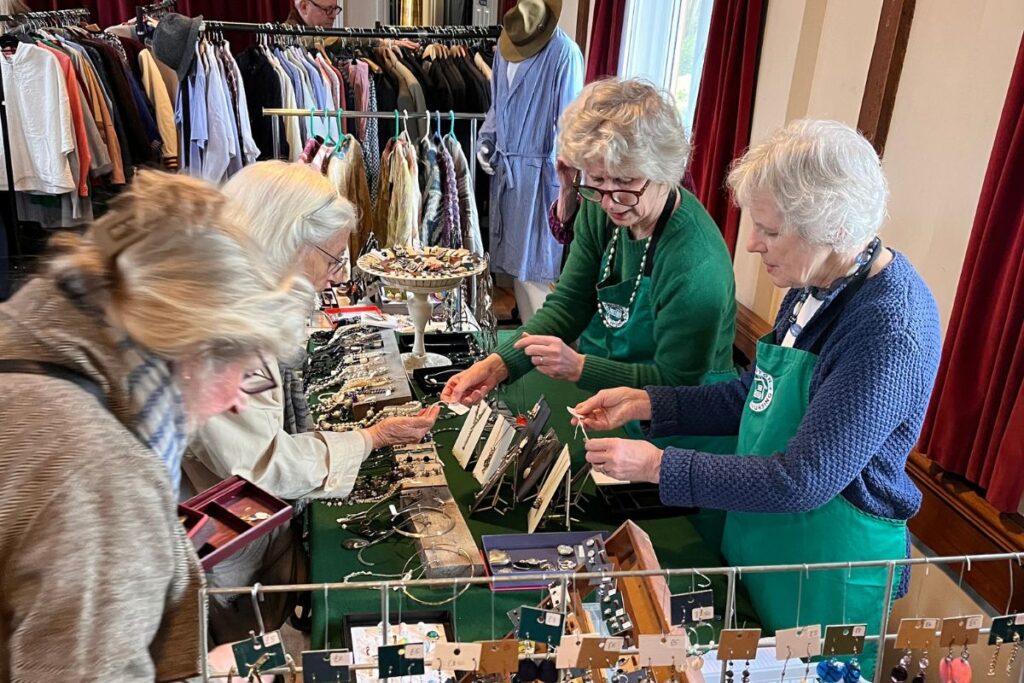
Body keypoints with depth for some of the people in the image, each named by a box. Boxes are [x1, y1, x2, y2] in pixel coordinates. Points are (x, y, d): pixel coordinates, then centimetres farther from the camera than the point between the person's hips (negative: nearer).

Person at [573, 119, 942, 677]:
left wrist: (660, 467, -25)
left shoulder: (890, 329, -30)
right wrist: (646, 403, -3)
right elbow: (755, 397, 7)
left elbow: (804, 480, -29)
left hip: (825, 569, -8)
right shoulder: (818, 286, -3)